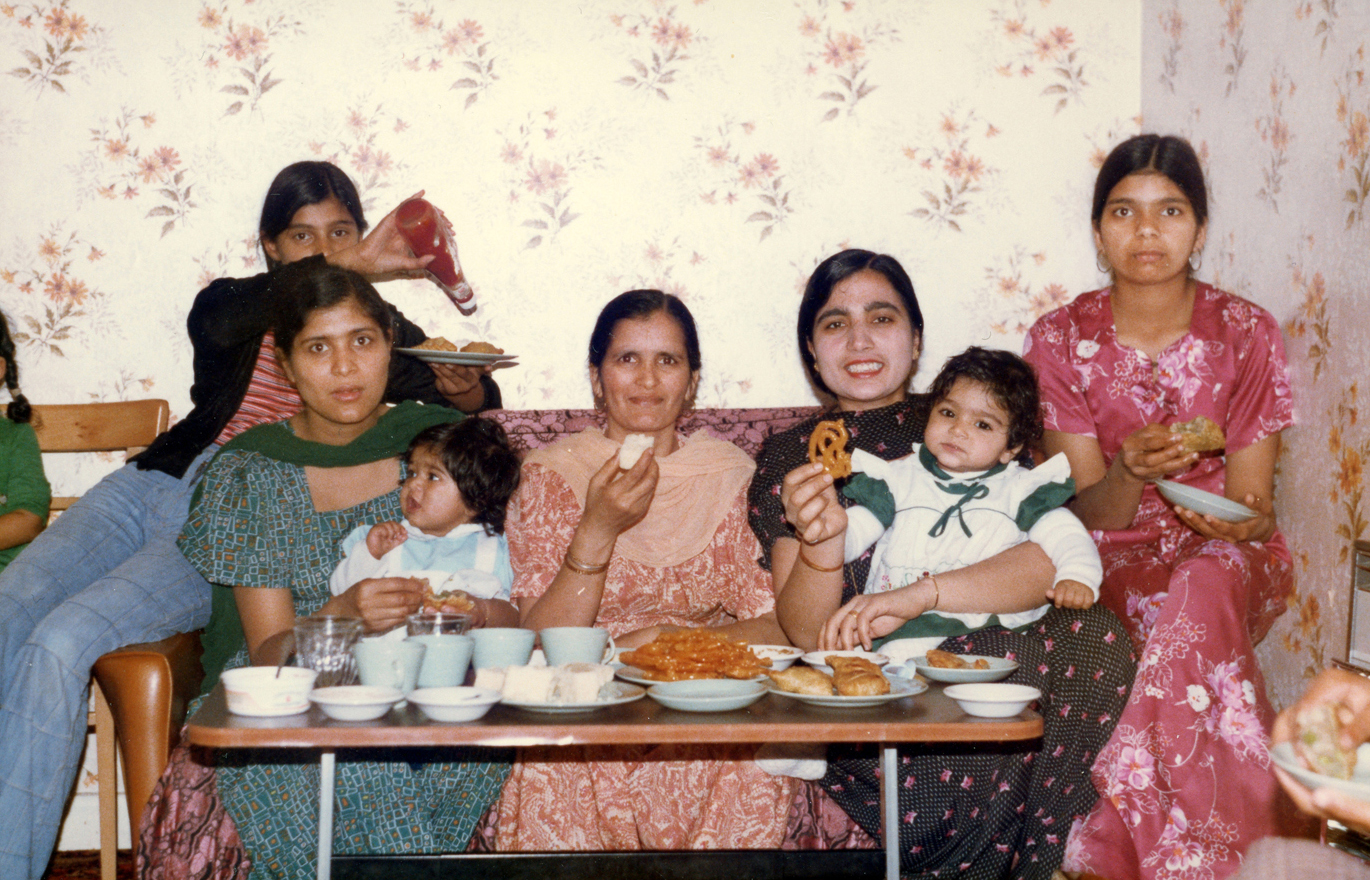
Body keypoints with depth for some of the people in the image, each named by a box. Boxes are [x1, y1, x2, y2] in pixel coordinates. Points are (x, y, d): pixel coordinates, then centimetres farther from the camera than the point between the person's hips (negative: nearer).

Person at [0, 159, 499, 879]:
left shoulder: (380, 333, 13)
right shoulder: (238, 308, 13)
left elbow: (482, 400, 6)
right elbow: (212, 320, -13)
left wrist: (463, 388, -21)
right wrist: (348, 268, -25)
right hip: (147, 488, 4)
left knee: (59, 645, -26)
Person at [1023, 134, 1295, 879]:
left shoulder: (1246, 335, -3)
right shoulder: (1060, 340, -3)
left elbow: (1253, 506, -2)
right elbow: (1092, 514, -5)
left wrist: (1240, 519, -28)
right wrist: (1130, 472, -28)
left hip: (1229, 556, 0)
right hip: (1116, 563, 1)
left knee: (1210, 580, -36)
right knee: (1198, 621, -33)